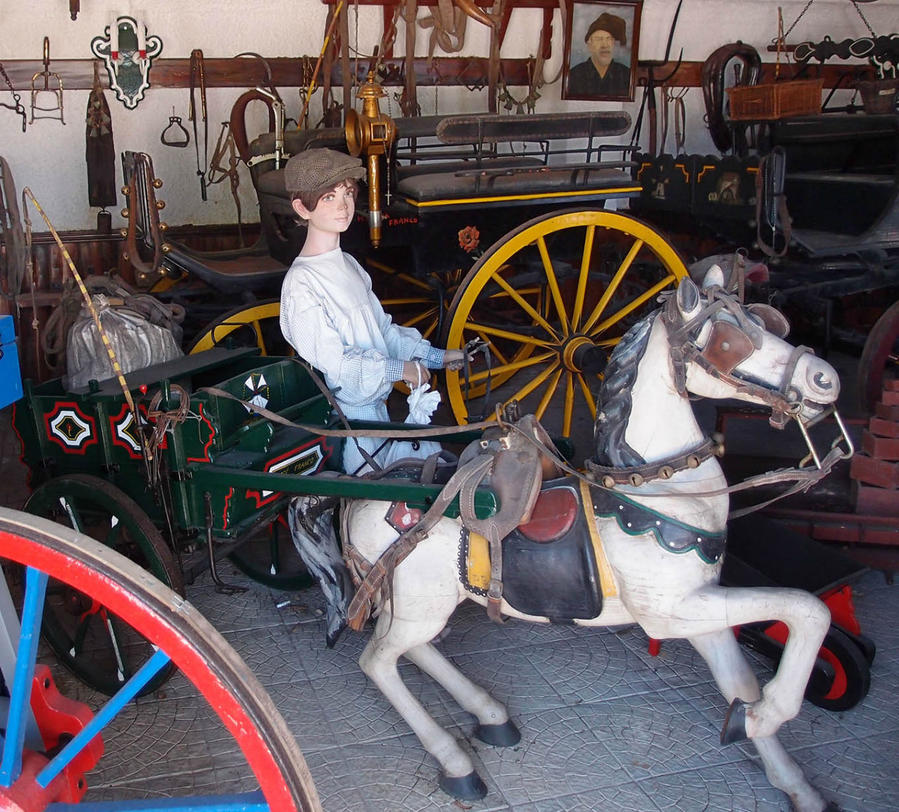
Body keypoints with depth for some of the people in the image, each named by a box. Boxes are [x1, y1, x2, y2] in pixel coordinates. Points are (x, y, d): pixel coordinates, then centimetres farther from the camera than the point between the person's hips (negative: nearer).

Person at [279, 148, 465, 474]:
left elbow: (382, 327, 17)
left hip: (376, 404, 9)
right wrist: (400, 369, -16)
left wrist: (436, 356, 12)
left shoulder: (349, 265, 11)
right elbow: (331, 360, -21)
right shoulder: (301, 282, -18)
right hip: (347, 418, -9)